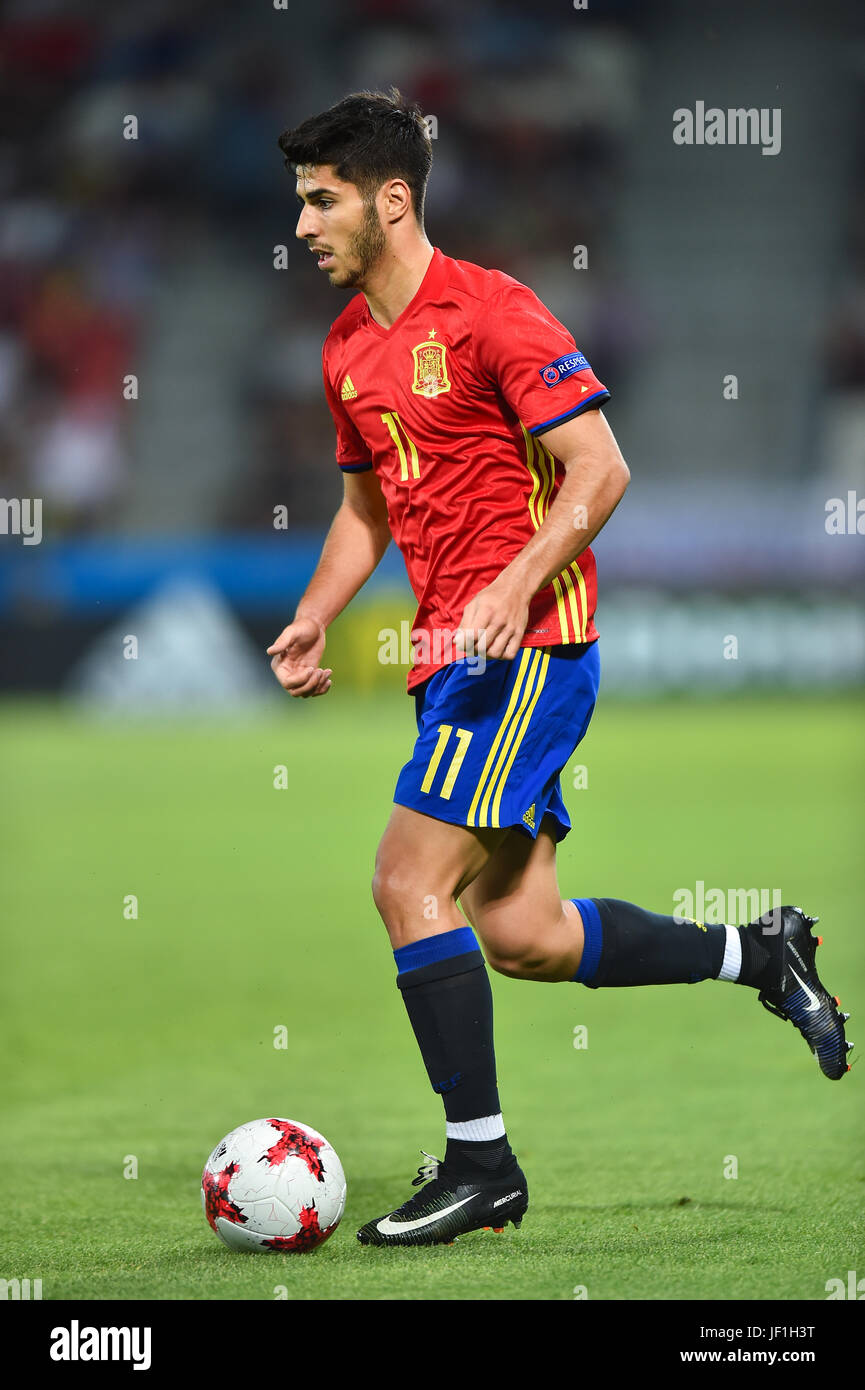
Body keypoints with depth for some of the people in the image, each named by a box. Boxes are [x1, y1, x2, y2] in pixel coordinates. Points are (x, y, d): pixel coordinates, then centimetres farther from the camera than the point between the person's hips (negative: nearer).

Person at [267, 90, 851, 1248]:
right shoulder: (347, 349, 13)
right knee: (518, 935, 8)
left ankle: (480, 1162, -7)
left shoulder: (491, 313, -12)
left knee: (410, 882, -15)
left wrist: (516, 585, -26)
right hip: (451, 654, 9)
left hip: (528, 643, -9)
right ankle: (759, 954, 25)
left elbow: (600, 470, -14)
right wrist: (312, 621, 10)